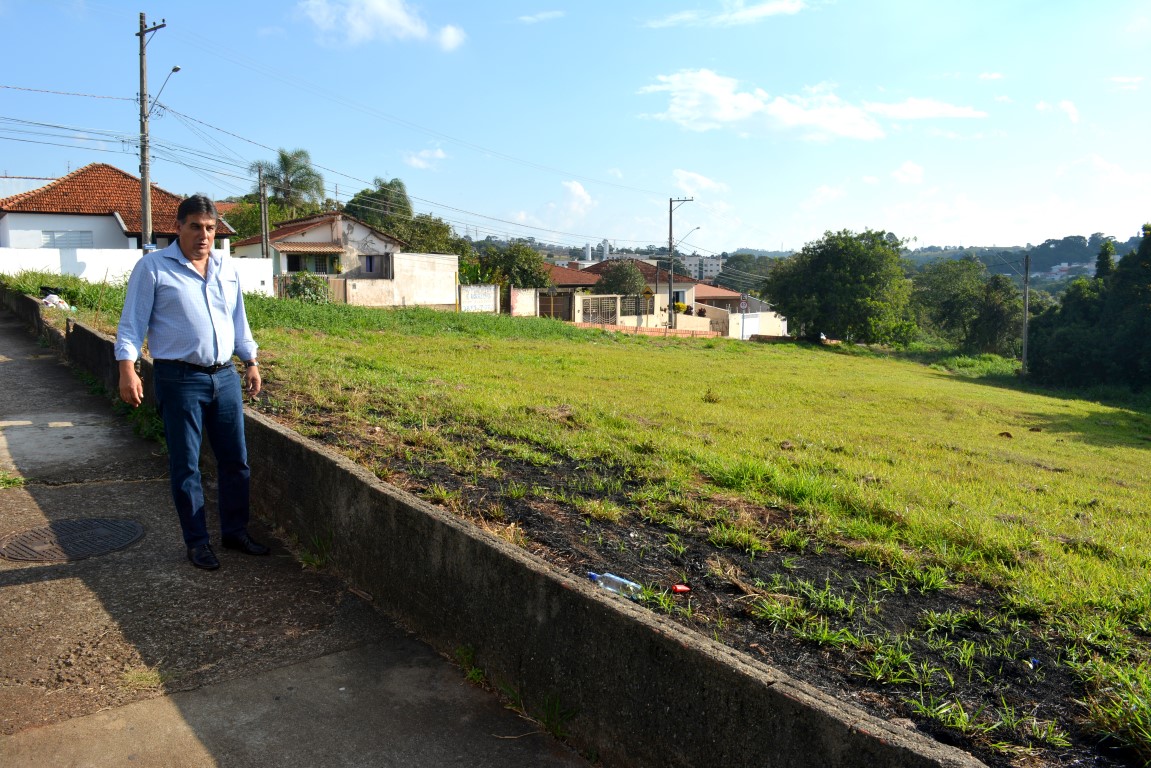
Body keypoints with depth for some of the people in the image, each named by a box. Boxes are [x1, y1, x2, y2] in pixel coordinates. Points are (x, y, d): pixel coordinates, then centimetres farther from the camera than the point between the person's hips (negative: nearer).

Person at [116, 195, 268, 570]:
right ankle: (197, 542, 16)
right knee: (186, 466, 4)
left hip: (225, 376, 5)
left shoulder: (226, 269, 12)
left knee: (236, 459, 9)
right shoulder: (152, 267, -3)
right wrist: (127, 369, -14)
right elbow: (132, 323, -4)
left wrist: (251, 363, 16)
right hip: (179, 380, -5)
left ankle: (235, 531, 24)